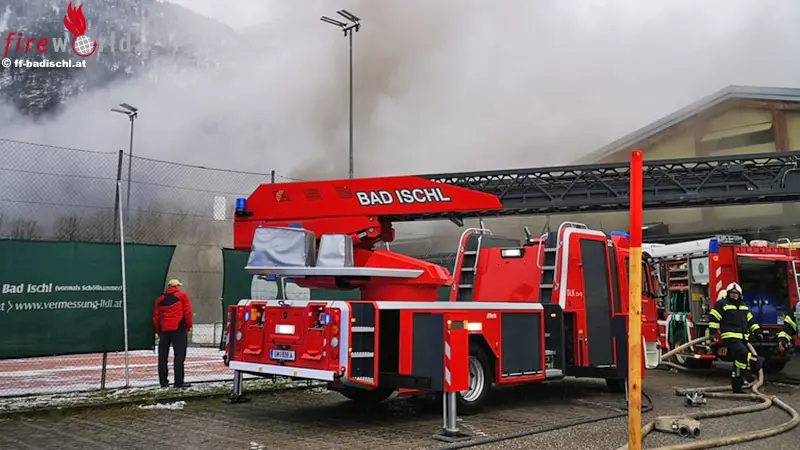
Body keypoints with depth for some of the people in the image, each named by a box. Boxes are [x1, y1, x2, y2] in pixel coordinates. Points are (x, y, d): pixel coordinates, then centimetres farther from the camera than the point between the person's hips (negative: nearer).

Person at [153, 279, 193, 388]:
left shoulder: (160, 299, 16)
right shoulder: (182, 296, 4)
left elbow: (155, 317, 13)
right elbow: (187, 312, -3)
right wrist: (188, 326, 7)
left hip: (163, 330, 4)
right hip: (178, 329, -4)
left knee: (162, 356, 10)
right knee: (179, 356, -5)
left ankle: (163, 382, 12)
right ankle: (179, 382, -10)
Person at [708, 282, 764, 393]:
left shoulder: (743, 306, 21)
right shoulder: (722, 304, 0)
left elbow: (750, 321, 26)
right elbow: (713, 319, -4)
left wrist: (757, 332, 15)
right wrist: (712, 332, -12)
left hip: (743, 338, 6)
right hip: (730, 337, -6)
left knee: (739, 361, 6)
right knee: (743, 353, -31)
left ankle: (737, 387, 11)